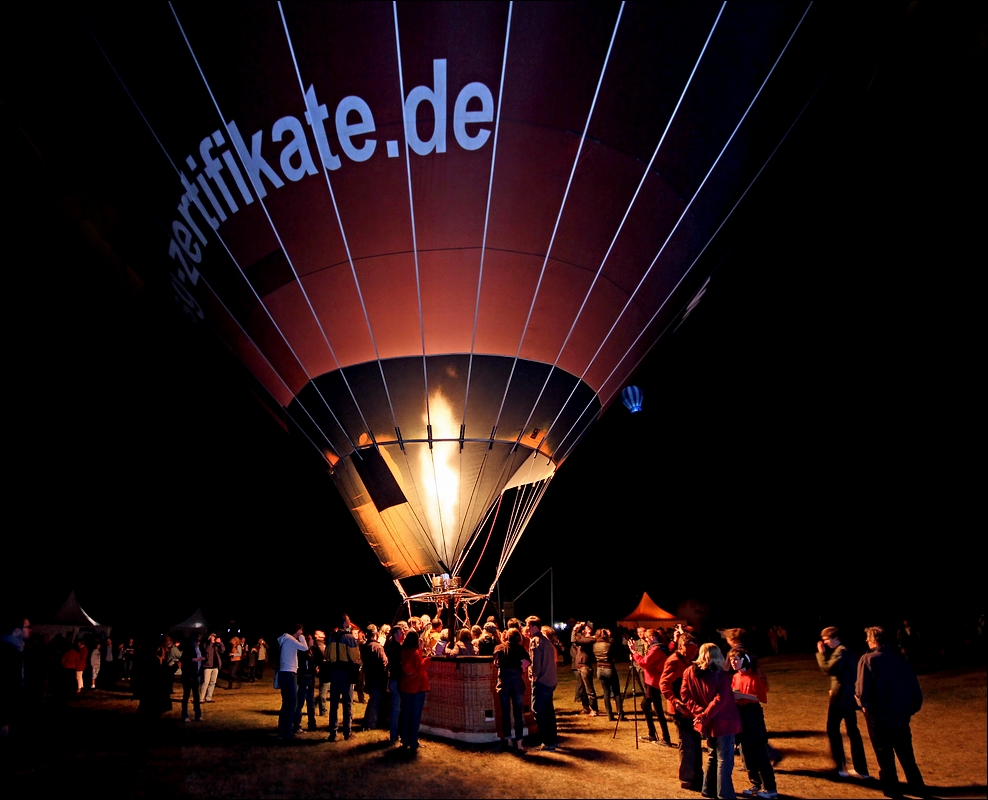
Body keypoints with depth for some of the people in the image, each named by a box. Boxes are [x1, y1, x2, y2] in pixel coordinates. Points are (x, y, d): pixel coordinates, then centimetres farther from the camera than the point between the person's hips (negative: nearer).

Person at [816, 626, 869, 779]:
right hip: (850, 697, 9)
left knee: (832, 730, 2)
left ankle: (840, 768, 4)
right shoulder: (848, 651, 15)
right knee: (853, 732, 13)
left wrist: (821, 653, -16)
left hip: (840, 697, -9)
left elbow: (828, 669, -25)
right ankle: (861, 770, 15)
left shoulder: (841, 652, -15)